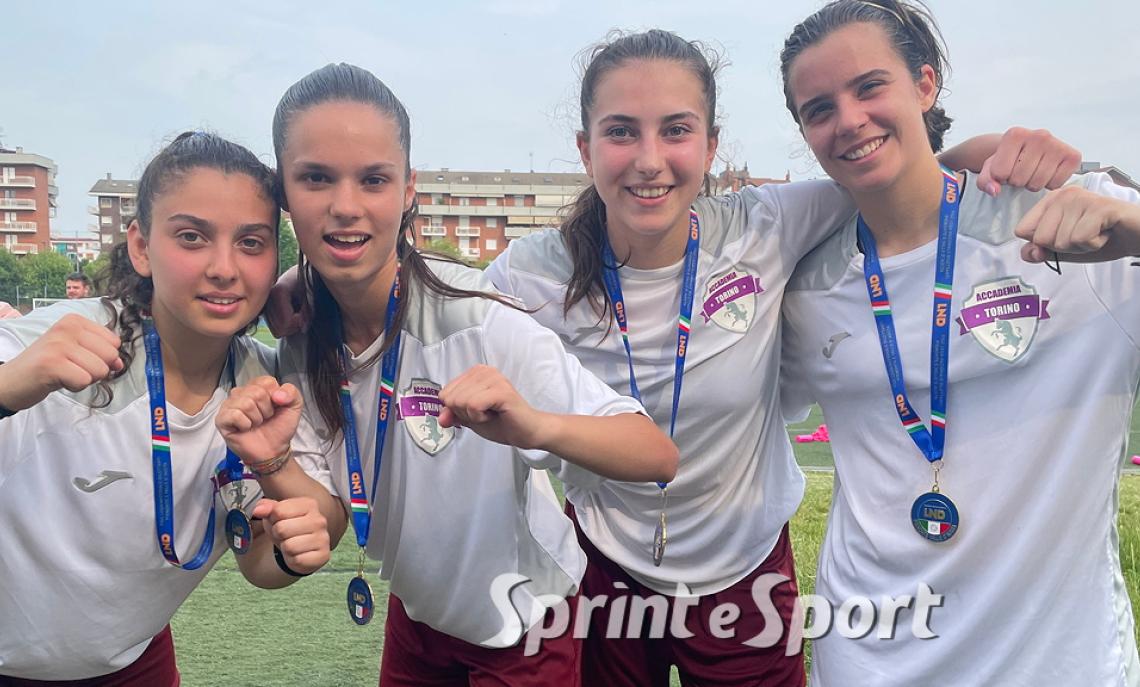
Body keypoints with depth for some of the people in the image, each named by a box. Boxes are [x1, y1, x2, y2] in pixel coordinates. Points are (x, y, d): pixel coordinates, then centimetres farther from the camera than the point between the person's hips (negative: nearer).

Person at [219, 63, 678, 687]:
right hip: (416, 614, 4)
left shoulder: (475, 319, -29)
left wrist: (534, 426, -49)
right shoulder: (294, 331, -13)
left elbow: (657, 457, -31)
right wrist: (273, 461, -29)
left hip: (521, 633, -4)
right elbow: (329, 518, -9)